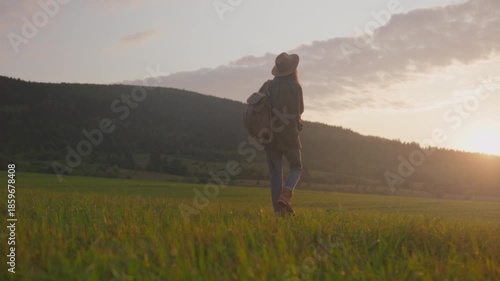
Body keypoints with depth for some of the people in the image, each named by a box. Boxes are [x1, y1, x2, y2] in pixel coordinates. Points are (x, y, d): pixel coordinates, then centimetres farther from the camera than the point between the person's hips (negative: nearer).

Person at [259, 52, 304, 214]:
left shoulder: (268, 86, 1)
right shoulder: (294, 86, -9)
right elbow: (300, 110, 0)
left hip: (270, 134, 3)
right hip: (289, 135, -3)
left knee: (275, 174, 8)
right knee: (296, 168, 14)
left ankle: (278, 210, 4)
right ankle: (285, 196, -9)